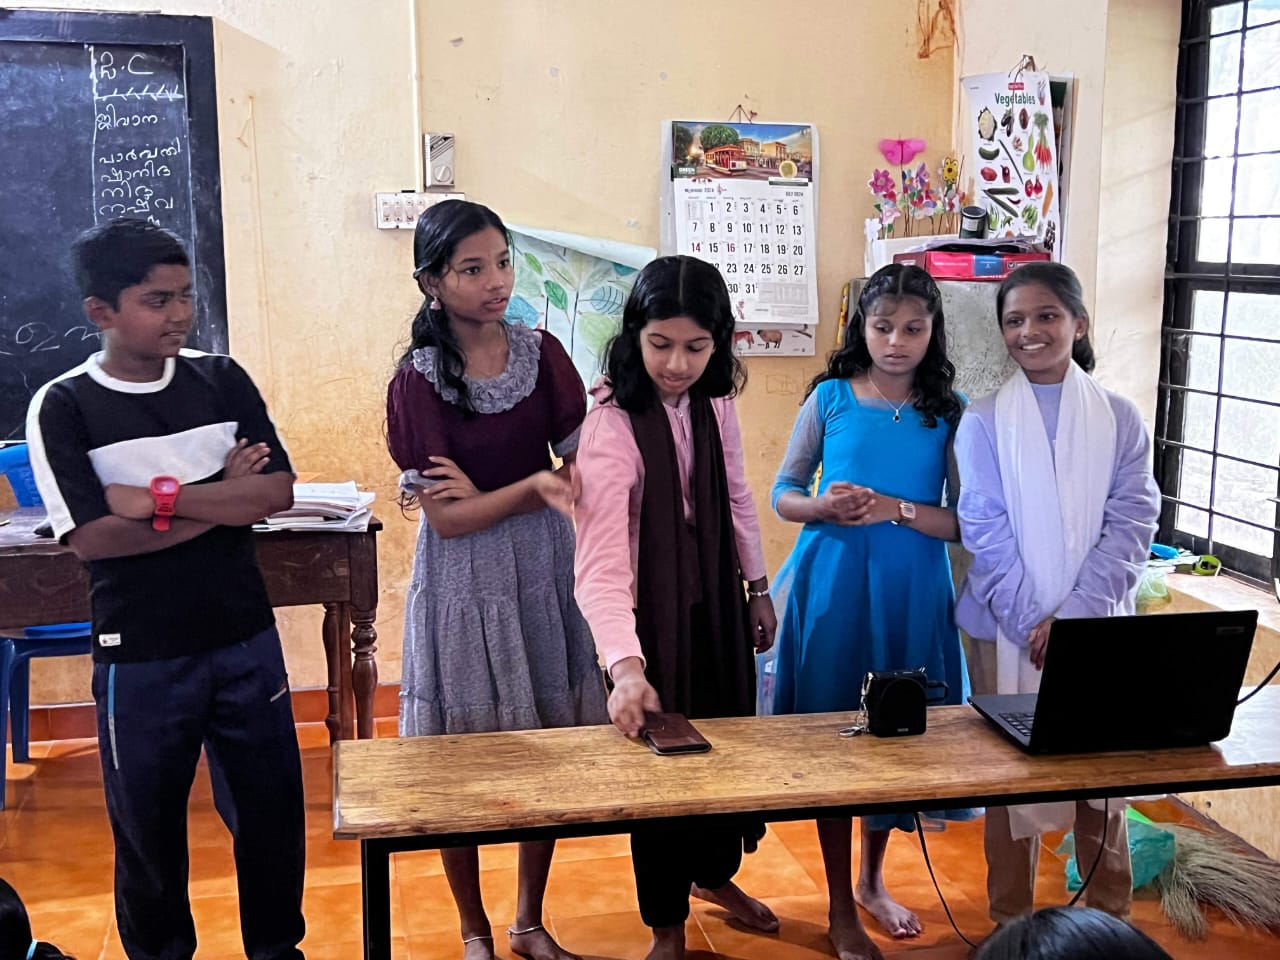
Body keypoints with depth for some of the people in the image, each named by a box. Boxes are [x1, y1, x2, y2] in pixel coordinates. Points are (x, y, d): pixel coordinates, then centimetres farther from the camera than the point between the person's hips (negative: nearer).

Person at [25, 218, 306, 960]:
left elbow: (277, 494, -8)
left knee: (272, 810, 13)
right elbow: (93, 537, -16)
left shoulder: (222, 380, 0)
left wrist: (158, 496, -17)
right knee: (147, 825, 14)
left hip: (246, 639, 2)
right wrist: (221, 496, -13)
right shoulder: (62, 407, -8)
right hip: (140, 657, -2)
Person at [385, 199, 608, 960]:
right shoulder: (418, 381, -11)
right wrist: (534, 486, -23)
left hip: (544, 569, 3)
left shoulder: (542, 354, -2)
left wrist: (485, 494, -15)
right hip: (464, 582, -3)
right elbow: (445, 518, -13)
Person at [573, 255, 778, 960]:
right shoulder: (613, 426, -26)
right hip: (653, 617, -6)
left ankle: (714, 873, 47)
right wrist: (624, 666, -47)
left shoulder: (713, 403, -6)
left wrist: (758, 587, 14)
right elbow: (600, 564, -34)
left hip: (717, 603, 6)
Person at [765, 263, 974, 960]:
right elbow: (782, 494, 4)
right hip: (832, 583, -1)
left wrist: (895, 509, -19)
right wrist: (823, 507, -17)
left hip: (912, 590, 1)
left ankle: (872, 881, 37)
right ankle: (840, 904, 22)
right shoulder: (830, 397, -1)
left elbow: (966, 522, -3)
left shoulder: (950, 413, 0)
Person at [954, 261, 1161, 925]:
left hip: (1099, 624, 1)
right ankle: (1010, 922, 22)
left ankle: (1110, 916, 25)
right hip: (1014, 628, -1)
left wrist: (1073, 615, -14)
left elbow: (1132, 525, -4)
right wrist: (1033, 623, -13)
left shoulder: (1120, 419, 3)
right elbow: (986, 530, -5)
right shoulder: (983, 422, 0)